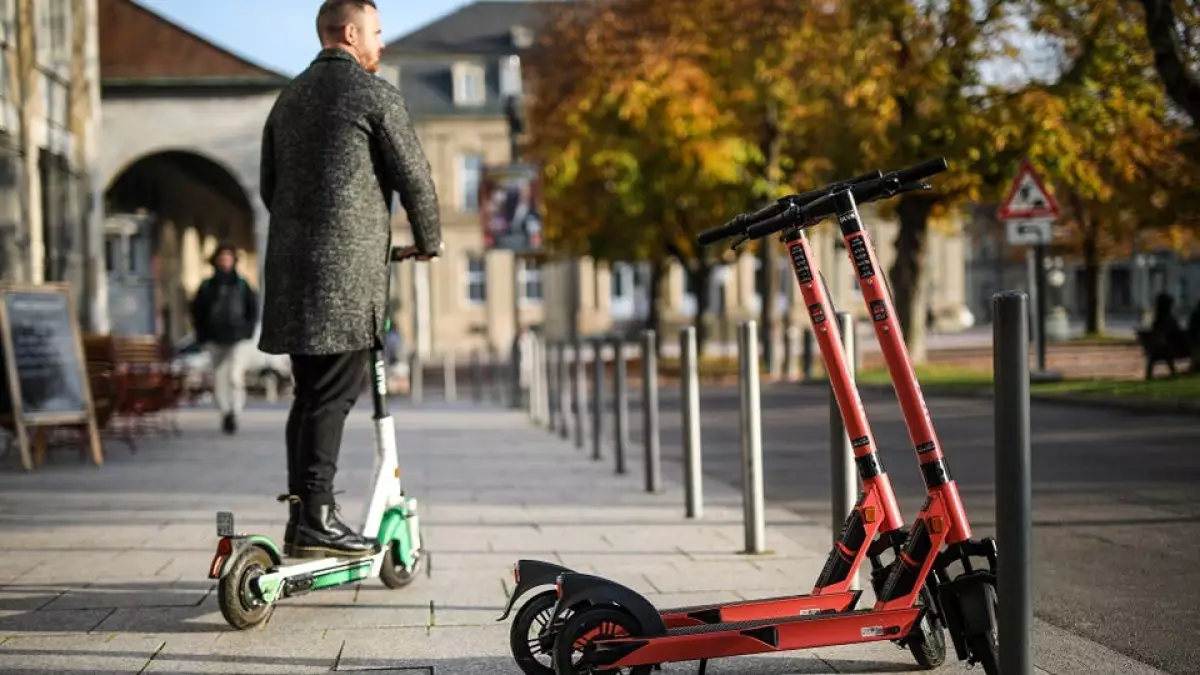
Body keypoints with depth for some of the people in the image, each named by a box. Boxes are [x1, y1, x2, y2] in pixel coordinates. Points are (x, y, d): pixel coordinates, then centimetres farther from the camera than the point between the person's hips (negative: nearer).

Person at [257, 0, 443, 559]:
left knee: (310, 394, 11)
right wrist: (428, 240, 11)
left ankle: (301, 514, 11)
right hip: (347, 268, -8)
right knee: (333, 395, -8)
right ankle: (316, 518, -11)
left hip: (293, 266, 8)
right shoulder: (374, 94, -5)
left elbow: (268, 187, 22)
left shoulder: (288, 98, 18)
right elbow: (413, 176, -4)